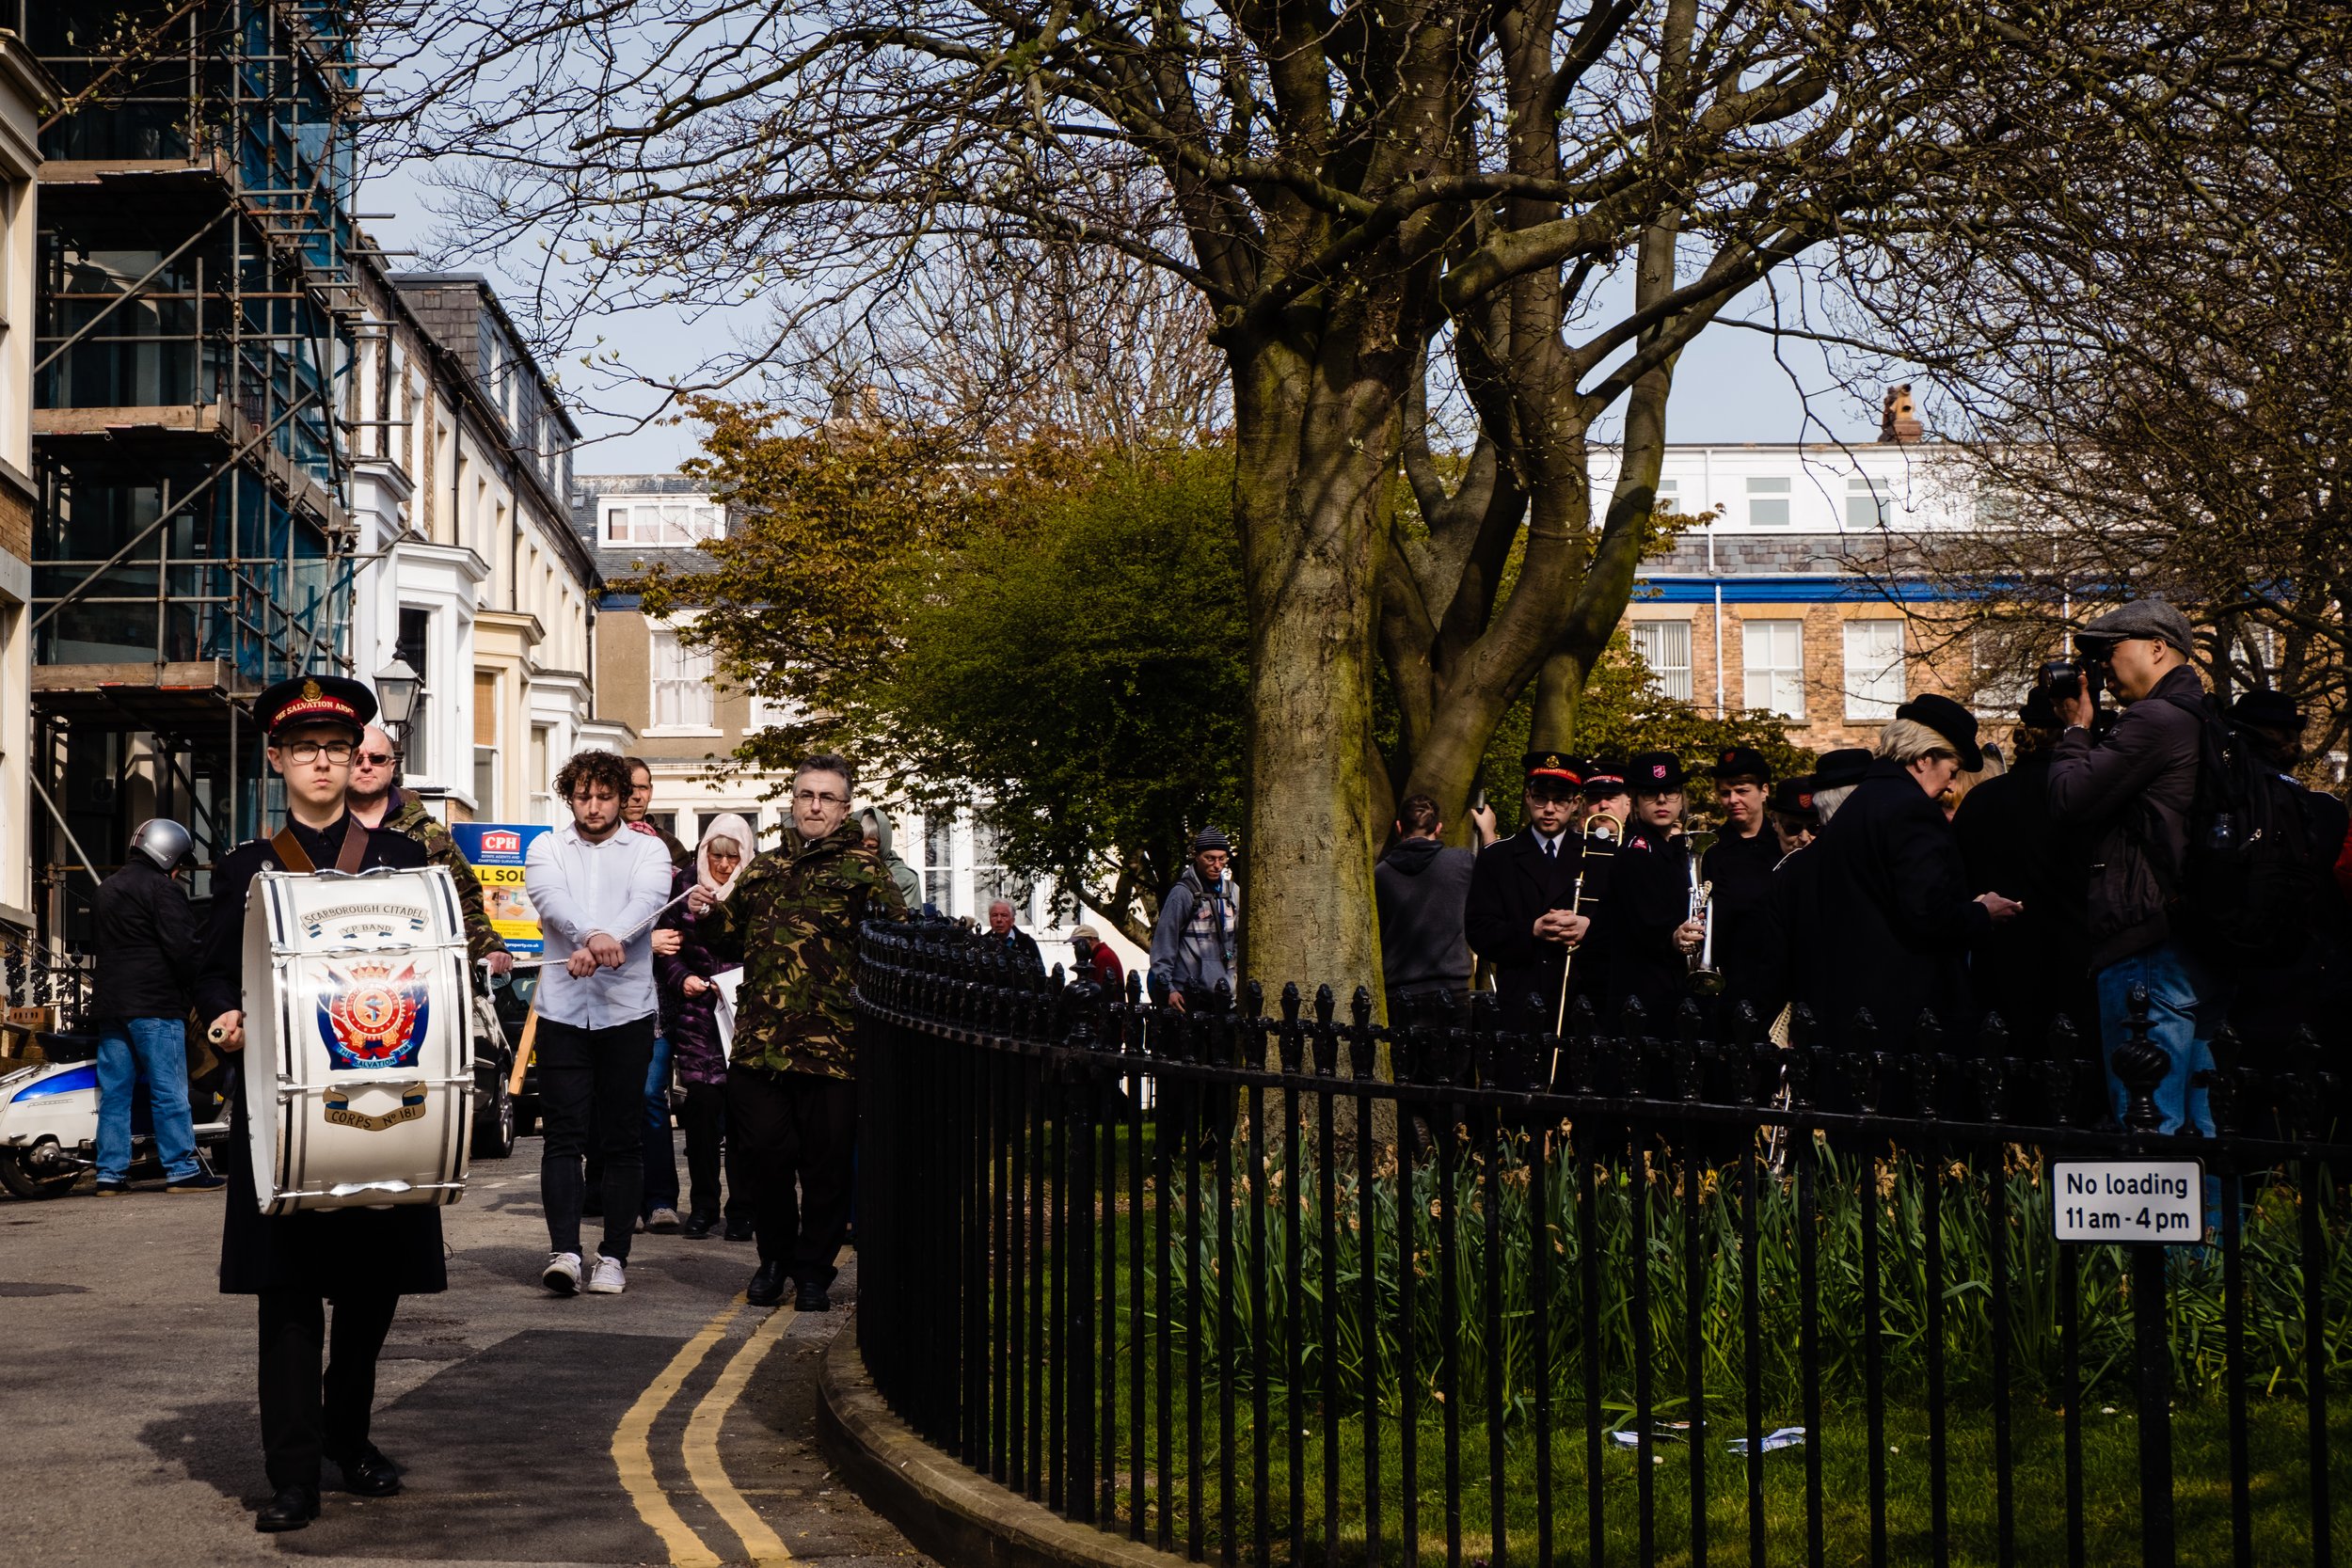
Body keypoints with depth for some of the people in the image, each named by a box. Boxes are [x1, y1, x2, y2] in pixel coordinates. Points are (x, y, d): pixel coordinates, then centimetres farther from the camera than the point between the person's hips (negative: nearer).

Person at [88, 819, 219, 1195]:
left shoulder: (105, 890, 20)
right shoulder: (163, 888, -9)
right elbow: (182, 947, -16)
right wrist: (193, 985, -3)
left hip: (109, 1004, 8)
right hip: (155, 1003, -8)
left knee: (114, 1091, 7)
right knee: (169, 1090, -6)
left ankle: (110, 1172, 6)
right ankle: (182, 1170, -6)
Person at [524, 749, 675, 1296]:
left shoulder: (647, 850, 9)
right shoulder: (546, 848, 10)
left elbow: (647, 901, -11)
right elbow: (552, 898, -11)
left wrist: (602, 944, -31)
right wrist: (593, 935, -33)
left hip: (627, 1009, 0)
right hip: (562, 1008, 0)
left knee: (624, 1141, 2)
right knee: (563, 1136, -6)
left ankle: (613, 1256, 7)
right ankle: (563, 1251, -11)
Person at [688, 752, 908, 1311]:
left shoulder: (863, 868, 4)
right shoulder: (763, 870, 19)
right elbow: (733, 943, 27)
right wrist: (708, 916, 8)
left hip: (832, 1046, -4)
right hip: (759, 1040, 4)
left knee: (826, 1165, 3)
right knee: (763, 1155, 5)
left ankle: (814, 1270, 17)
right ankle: (774, 1258, 24)